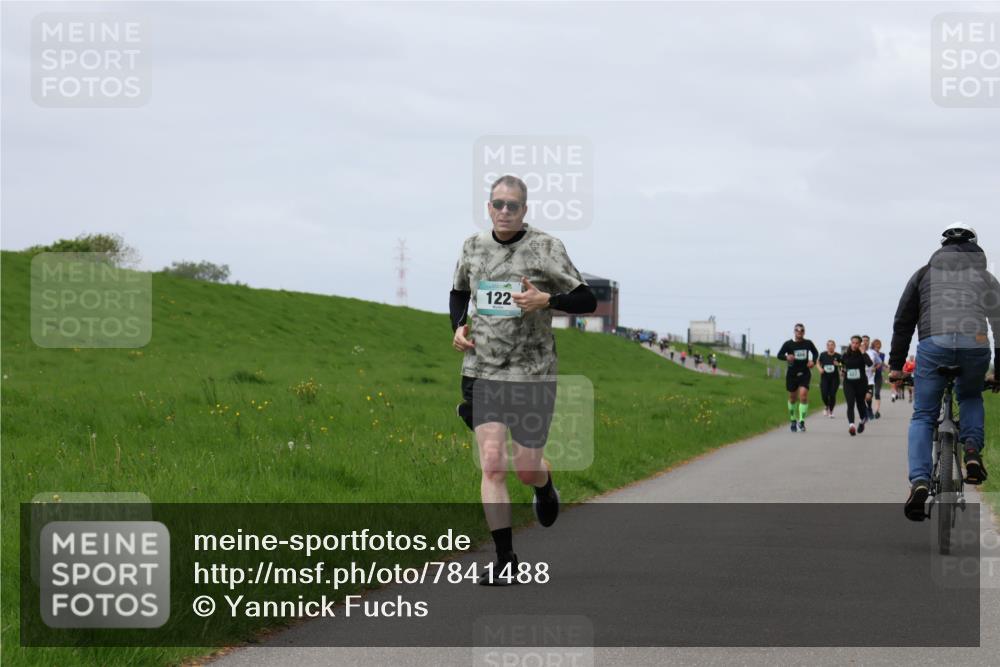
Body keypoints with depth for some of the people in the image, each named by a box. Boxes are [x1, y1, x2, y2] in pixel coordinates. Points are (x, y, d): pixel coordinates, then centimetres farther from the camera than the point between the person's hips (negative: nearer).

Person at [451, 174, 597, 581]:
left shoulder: (546, 248, -5)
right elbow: (458, 293, 25)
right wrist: (458, 326, 6)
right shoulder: (473, 246, 7)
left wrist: (546, 300, -21)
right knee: (492, 466, -9)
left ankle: (544, 486, 43)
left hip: (533, 373, -2)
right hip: (482, 372, 2)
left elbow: (587, 301, -4)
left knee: (527, 469, 4)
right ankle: (504, 559, -4)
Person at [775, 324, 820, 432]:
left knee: (803, 395, -18)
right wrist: (786, 357, -28)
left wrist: (813, 361, -2)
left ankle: (801, 421, -13)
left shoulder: (808, 343, 2)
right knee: (792, 398, 10)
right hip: (792, 374, 0)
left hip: (804, 374, 0)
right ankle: (793, 421, 30)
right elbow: (779, 355, -6)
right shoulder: (788, 344, -3)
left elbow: (816, 353, 18)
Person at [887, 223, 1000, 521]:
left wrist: (895, 365, 21)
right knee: (970, 397, 31)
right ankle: (972, 448, 5)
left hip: (934, 345, -1)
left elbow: (903, 322, 19)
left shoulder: (925, 274, 23)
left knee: (923, 417, 7)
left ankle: (919, 480, -15)